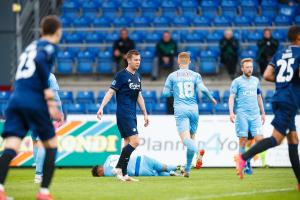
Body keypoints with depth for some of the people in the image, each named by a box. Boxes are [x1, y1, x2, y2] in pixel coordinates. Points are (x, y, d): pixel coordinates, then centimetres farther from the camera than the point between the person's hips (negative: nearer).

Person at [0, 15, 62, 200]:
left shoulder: (31, 46, 25)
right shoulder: (50, 47, 3)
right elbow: (39, 62, -18)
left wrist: (48, 103, 26)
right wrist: (48, 92, -14)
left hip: (15, 100, 5)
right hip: (34, 102, -5)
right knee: (51, 145, 12)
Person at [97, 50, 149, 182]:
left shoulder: (137, 76, 15)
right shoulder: (121, 75, -8)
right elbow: (110, 92, -11)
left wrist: (145, 114, 22)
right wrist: (101, 107, -21)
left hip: (132, 115, 8)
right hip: (123, 115, -8)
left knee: (128, 143, 7)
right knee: (135, 141, -16)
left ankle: (123, 174, 9)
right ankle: (119, 168, -10)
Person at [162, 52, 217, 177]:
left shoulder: (172, 76, 6)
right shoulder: (195, 75, 7)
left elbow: (165, 93, 6)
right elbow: (202, 88, -6)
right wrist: (211, 99, 11)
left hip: (180, 110, -2)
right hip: (193, 108, 2)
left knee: (185, 139, -15)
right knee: (192, 137, 13)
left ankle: (198, 152, -48)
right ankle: (187, 169, 15)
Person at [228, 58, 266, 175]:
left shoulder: (256, 81, 17)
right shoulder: (237, 81, 2)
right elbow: (231, 97, -3)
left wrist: (263, 113, 23)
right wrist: (231, 112, -16)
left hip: (255, 114, 4)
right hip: (242, 114, -4)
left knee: (259, 138, -8)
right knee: (243, 140, -4)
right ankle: (245, 165, 4)